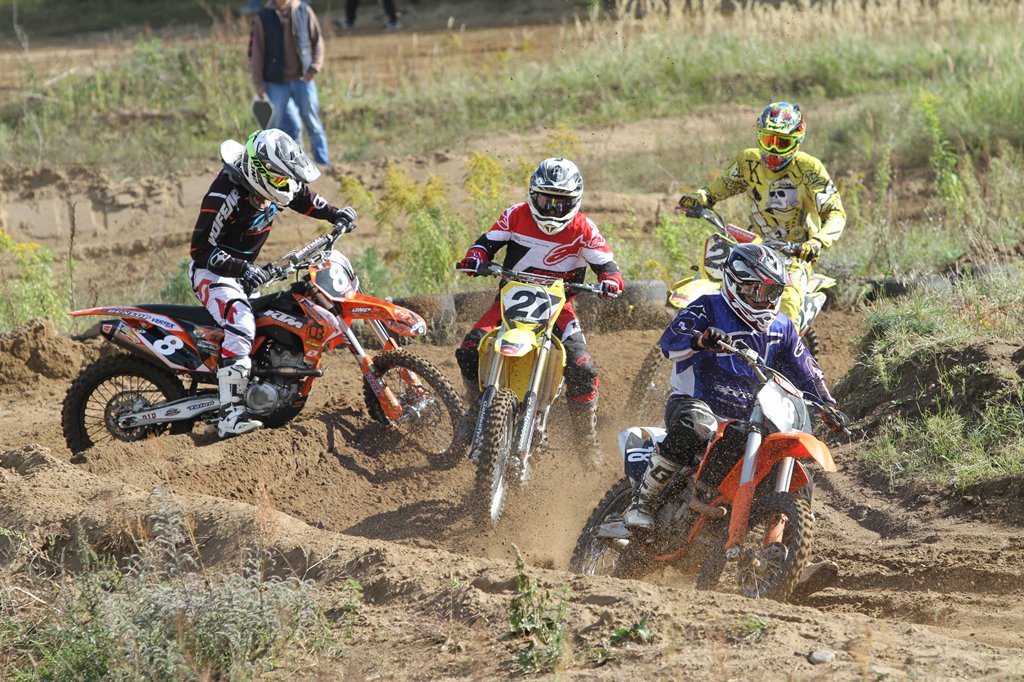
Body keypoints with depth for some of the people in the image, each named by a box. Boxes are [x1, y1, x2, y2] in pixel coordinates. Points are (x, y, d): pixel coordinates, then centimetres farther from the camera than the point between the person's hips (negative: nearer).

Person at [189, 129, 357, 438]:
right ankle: (230, 416, -37)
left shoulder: (269, 183, -5)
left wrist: (334, 213, 5)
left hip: (245, 270, 10)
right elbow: (202, 248, -30)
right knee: (241, 325, -31)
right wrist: (243, 269, -40)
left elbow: (301, 195, 18)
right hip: (213, 272, -10)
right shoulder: (226, 195, -30)